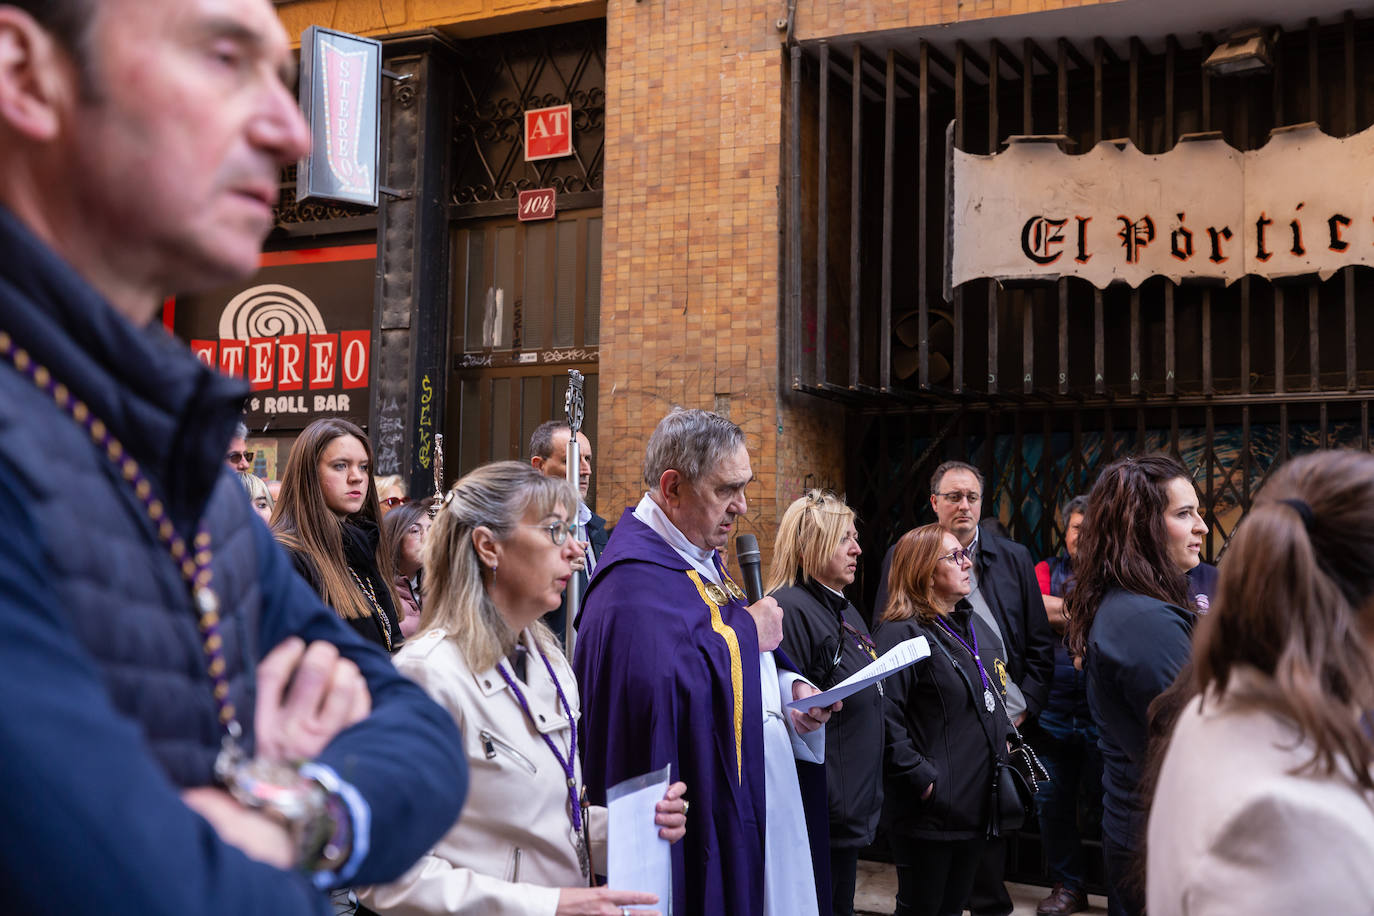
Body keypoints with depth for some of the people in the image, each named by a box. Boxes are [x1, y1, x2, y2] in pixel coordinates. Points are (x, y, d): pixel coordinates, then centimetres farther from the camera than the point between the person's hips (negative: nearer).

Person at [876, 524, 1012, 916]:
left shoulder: (976, 626, 13)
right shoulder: (901, 633, -15)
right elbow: (886, 719, -23)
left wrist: (1005, 737, 11)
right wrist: (920, 779, -23)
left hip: (977, 805, 8)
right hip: (929, 810, -8)